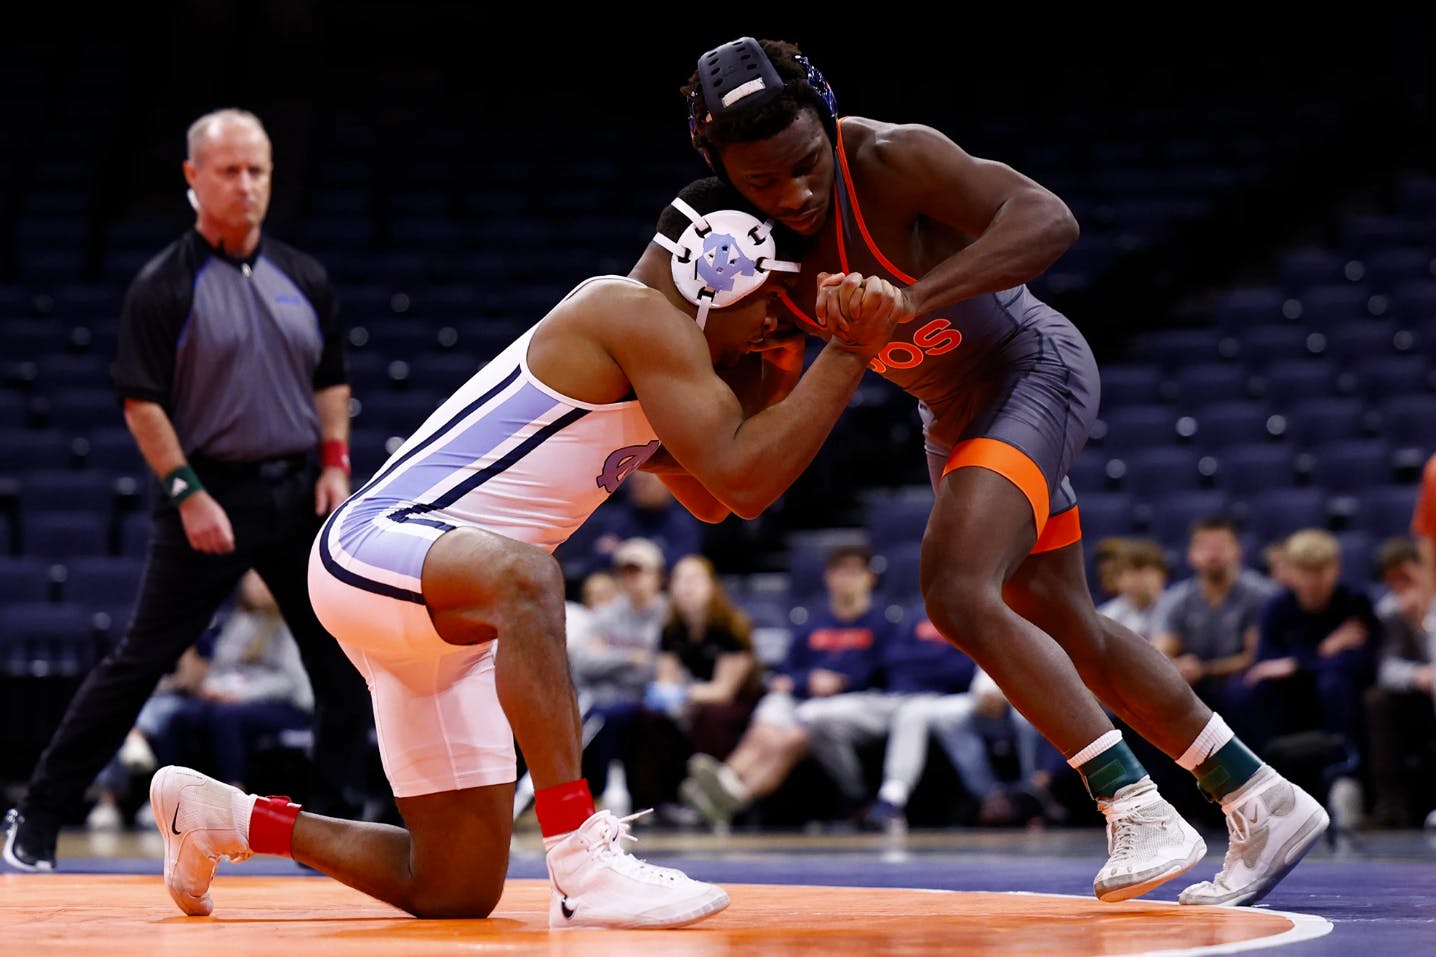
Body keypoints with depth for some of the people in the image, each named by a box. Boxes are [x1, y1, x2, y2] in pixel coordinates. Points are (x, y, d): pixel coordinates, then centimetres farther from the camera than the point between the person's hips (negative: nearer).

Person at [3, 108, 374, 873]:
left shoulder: (303, 277, 9)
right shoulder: (163, 287, -6)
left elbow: (331, 379, 18)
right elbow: (141, 401, -9)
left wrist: (335, 461, 4)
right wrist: (186, 493, -15)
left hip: (299, 493, 5)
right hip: (209, 496, -5)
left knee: (343, 658, 2)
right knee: (142, 660, -4)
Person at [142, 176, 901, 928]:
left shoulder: (640, 374, 16)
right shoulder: (639, 315, -13)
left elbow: (720, 500, 24)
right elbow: (741, 475, -21)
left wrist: (776, 379, 14)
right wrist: (851, 352, -18)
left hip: (441, 614, 10)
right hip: (373, 548, -10)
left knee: (454, 893, 10)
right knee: (526, 577, -43)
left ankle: (219, 816, 31)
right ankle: (582, 860, -44)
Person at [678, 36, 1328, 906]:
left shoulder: (893, 159, -29)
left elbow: (1049, 219, -41)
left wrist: (913, 300, -50)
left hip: (1033, 369, -8)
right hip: (954, 414, 8)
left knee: (957, 591, -27)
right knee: (1069, 632, 15)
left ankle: (1139, 810, -21)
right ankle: (1262, 803, 28)